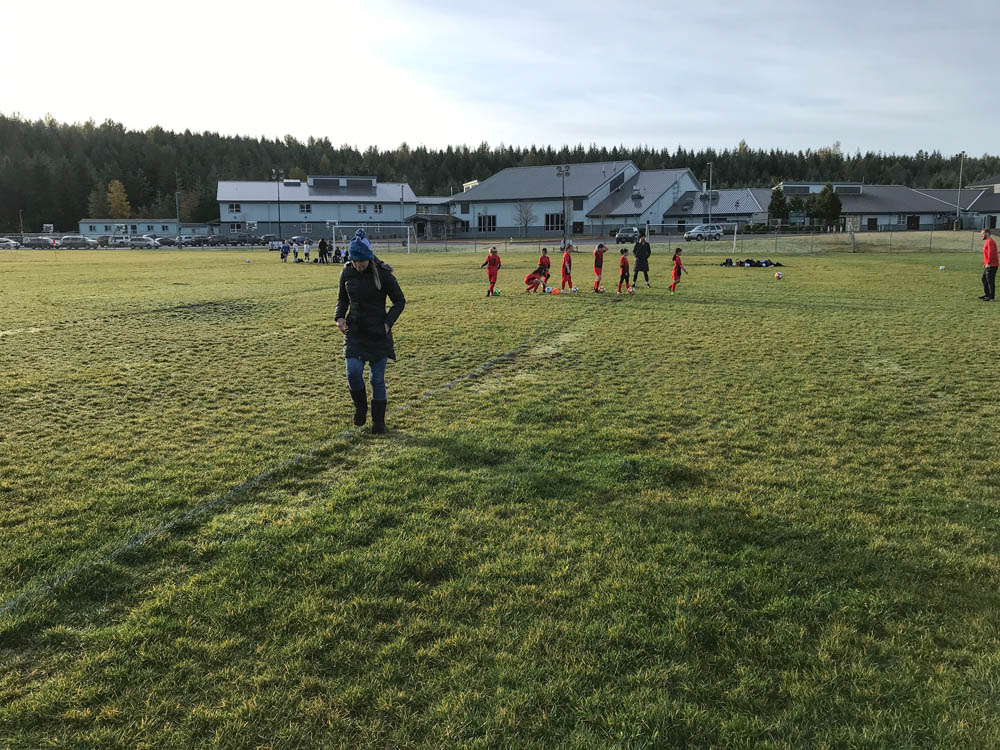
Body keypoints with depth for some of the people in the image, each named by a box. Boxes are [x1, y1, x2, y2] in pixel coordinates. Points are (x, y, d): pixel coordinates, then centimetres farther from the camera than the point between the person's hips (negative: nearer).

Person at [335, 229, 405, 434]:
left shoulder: (382, 274, -10)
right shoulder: (347, 273, 0)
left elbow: (400, 301, -1)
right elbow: (342, 298, 16)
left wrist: (387, 322, -12)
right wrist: (340, 317, -2)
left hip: (378, 333, -2)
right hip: (354, 331, 2)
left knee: (377, 379, 3)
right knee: (353, 372, -13)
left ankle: (379, 421, 19)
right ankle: (360, 406, 17)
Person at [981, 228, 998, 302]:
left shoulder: (990, 241, -14)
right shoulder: (987, 241, 19)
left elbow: (991, 252, -23)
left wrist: (988, 263, -25)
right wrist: (985, 263, 22)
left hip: (991, 265, -11)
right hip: (988, 265, 11)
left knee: (990, 281, -9)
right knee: (984, 279, 17)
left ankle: (992, 298, -8)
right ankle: (987, 295, 24)